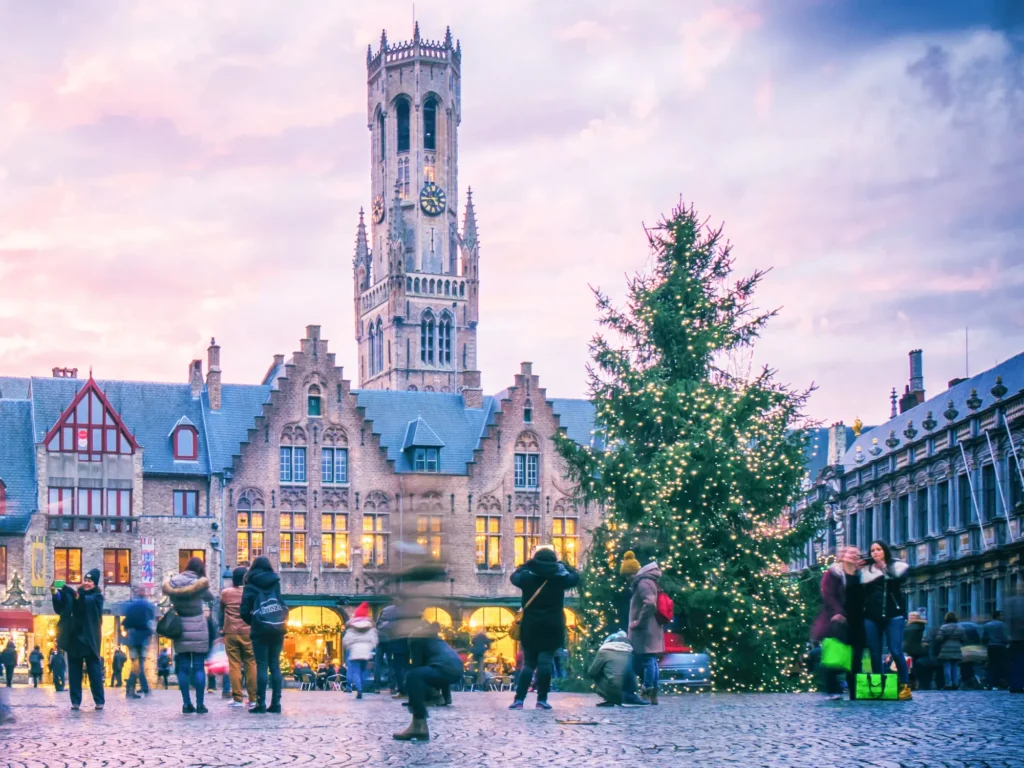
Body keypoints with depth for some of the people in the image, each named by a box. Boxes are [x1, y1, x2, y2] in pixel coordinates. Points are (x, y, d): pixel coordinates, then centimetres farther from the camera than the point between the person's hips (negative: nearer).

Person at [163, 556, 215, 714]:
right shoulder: (200, 583, -6)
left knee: (183, 667, 5)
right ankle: (200, 705, -3)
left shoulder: (172, 582, 2)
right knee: (199, 667, -1)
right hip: (198, 629, -3)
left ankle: (186, 704, 4)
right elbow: (210, 598, 4)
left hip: (179, 630, 3)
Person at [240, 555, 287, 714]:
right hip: (277, 628, 3)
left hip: (260, 629, -3)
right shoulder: (276, 583, 9)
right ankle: (276, 703, 3)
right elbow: (283, 605, 6)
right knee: (275, 665, 6)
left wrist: (251, 622, 14)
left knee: (262, 666, -4)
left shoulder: (250, 585, 1)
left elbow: (244, 610, -2)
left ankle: (261, 704, -8)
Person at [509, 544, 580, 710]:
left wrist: (528, 564, 21)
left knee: (528, 663, 9)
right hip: (551, 628, -1)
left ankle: (519, 700, 2)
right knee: (545, 663, -1)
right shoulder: (559, 578, -4)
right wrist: (561, 566, 22)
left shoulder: (527, 577, -3)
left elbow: (514, 576, 19)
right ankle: (542, 700, -4)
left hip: (531, 627, 1)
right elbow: (575, 577, 16)